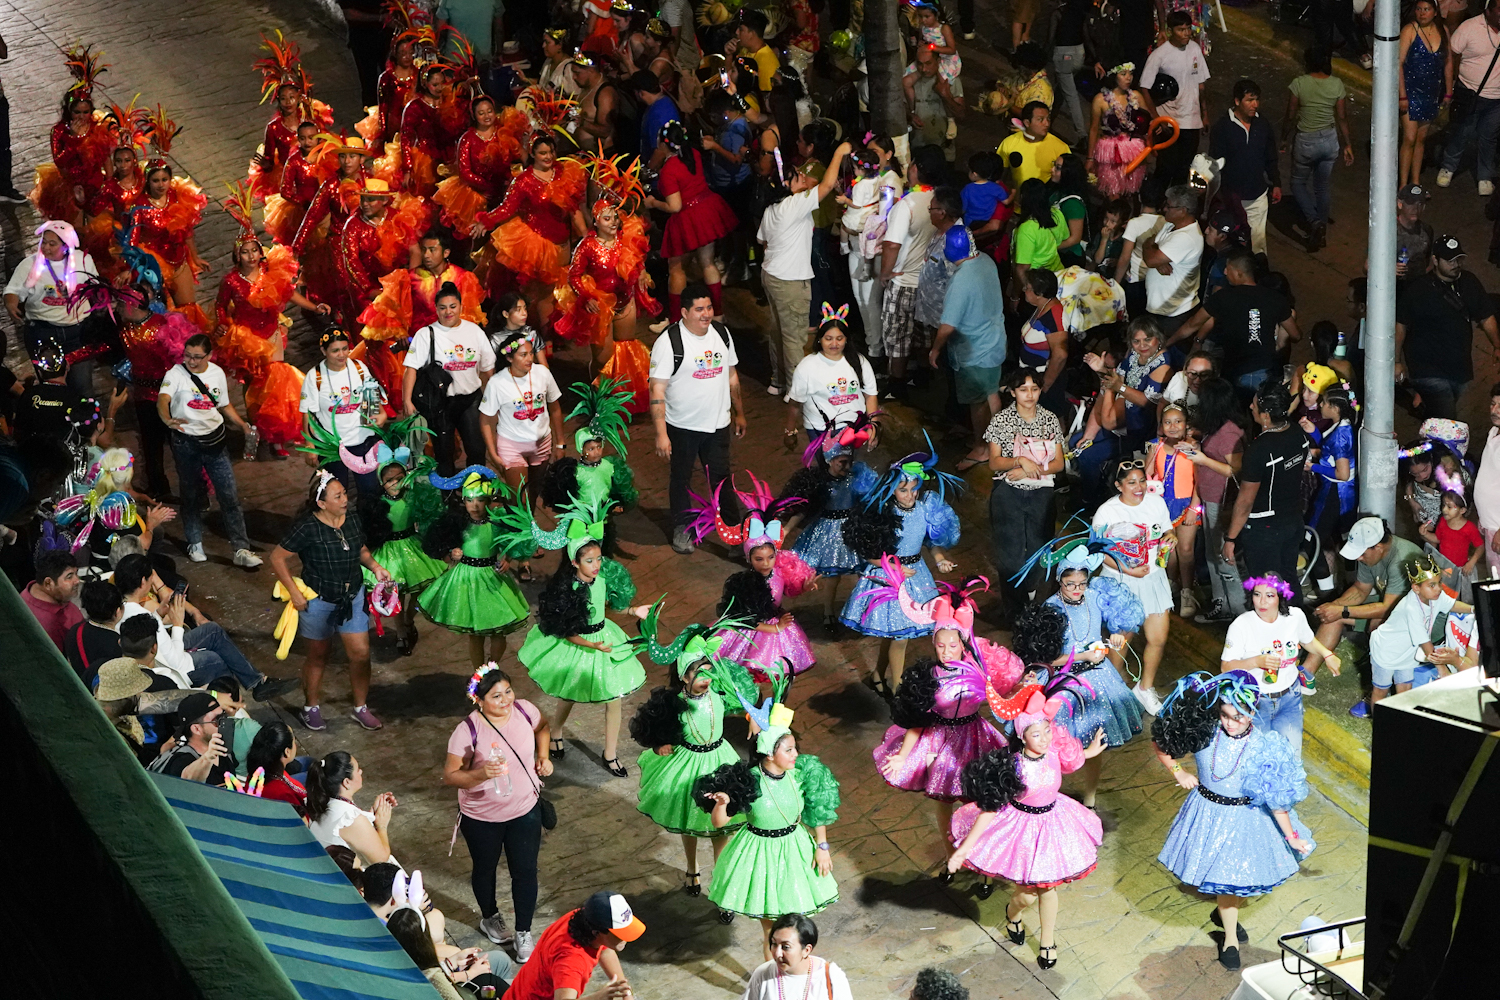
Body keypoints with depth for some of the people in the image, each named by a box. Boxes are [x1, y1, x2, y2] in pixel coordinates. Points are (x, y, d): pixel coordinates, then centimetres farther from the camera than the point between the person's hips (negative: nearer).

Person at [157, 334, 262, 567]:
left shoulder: (217, 373, 2)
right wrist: (168, 419, -52)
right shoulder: (176, 374, -13)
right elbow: (163, 399, -31)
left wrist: (243, 425, 6)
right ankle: (195, 544, 29)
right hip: (186, 443, -3)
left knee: (230, 495, -2)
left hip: (215, 439, 3)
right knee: (191, 495, 10)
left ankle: (241, 549, 1)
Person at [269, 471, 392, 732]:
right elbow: (278, 557, -15)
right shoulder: (307, 528, -22)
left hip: (353, 597, 4)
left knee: (361, 653, 3)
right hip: (318, 600, -4)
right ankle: (311, 708, 35)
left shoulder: (353, 519, -6)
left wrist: (375, 567, -7)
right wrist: (294, 592, -16)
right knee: (318, 656, 14)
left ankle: (361, 708, 24)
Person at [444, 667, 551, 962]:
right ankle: (490, 918, 49)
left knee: (525, 871, 8)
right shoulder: (468, 731, -27)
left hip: (525, 809, 2)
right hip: (482, 817, -2)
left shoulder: (524, 710, -15)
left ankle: (523, 933, 27)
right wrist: (480, 774, -40)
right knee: (485, 868, 22)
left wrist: (543, 756, -4)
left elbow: (542, 727, 10)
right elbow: (449, 776, -23)